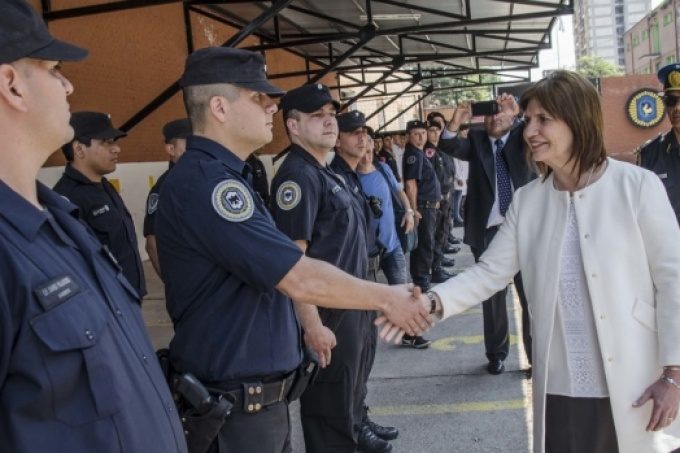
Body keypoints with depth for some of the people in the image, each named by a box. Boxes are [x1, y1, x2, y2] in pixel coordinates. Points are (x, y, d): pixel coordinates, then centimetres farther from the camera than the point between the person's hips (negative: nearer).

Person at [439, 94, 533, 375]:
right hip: (489, 231, 1)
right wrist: (454, 124, -28)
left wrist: (520, 113, -30)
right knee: (492, 297, 11)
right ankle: (496, 354, 25)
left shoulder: (523, 136, 5)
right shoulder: (476, 140, 7)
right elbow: (449, 147, -10)